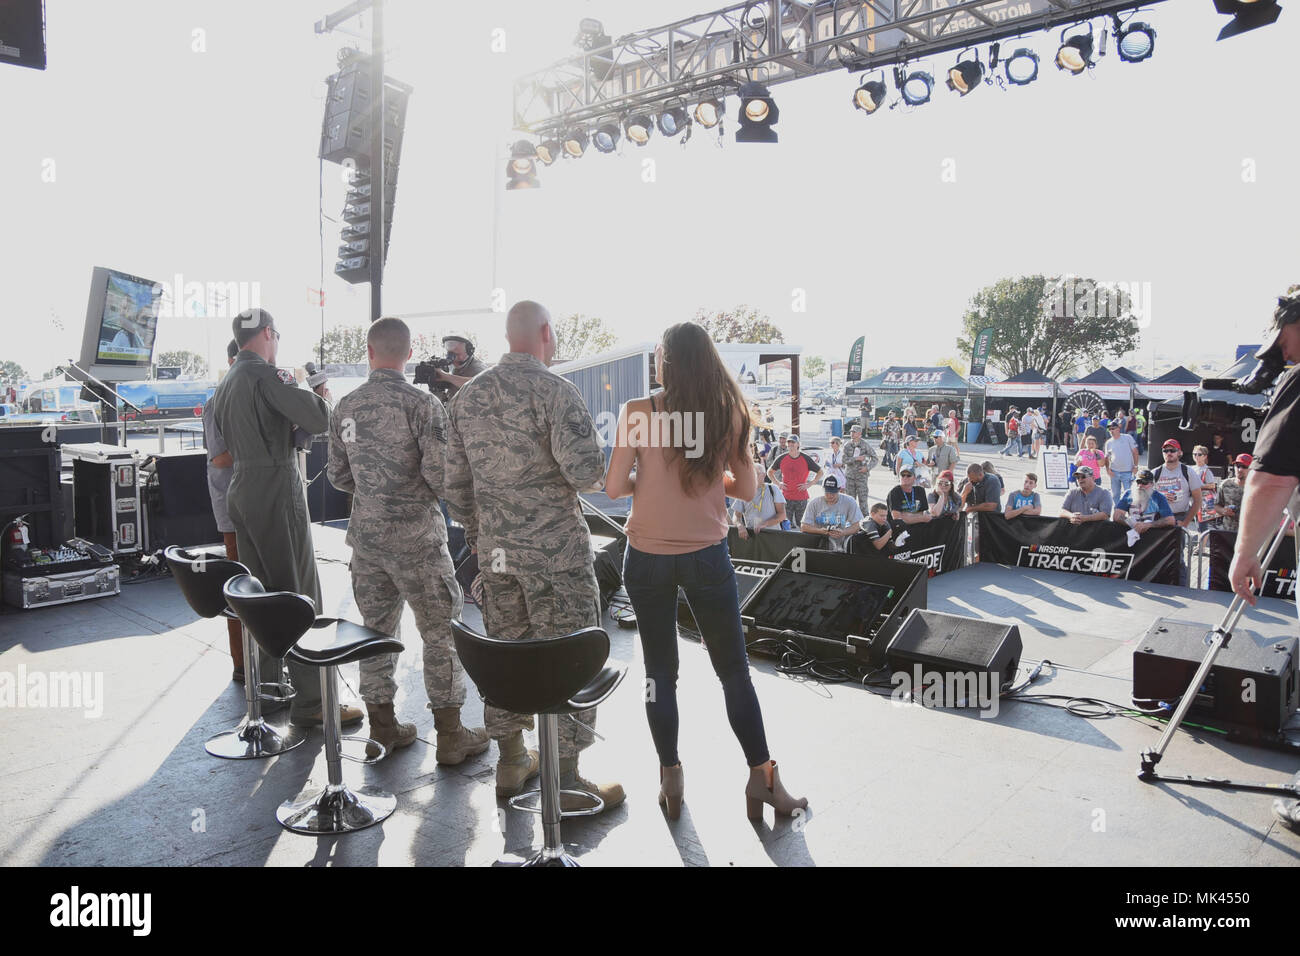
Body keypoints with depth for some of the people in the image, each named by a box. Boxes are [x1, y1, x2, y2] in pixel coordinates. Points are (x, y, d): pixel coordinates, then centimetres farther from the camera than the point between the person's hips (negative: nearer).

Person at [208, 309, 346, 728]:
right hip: (276, 490, -9)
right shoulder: (265, 375, -14)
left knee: (261, 592, 18)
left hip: (241, 491, 9)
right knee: (299, 595, -6)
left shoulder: (226, 383, 15)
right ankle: (309, 700, -3)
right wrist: (321, 396, 2)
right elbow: (318, 421, -21)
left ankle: (266, 684, 28)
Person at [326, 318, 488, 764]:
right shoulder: (422, 404, -14)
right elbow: (440, 473, -18)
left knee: (375, 627, 14)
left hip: (365, 534, 6)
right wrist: (451, 495, 4)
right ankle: (450, 734, 11)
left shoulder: (344, 407, 4)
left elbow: (337, 475, 10)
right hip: (416, 535, -5)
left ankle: (382, 727, 25)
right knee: (441, 631, 4)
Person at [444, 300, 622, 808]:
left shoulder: (467, 396, 8)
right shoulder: (555, 391, -13)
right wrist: (591, 476, 2)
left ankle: (510, 761, 29)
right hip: (555, 547, -6)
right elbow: (587, 472, -21)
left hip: (495, 547, 7)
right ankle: (565, 779, 11)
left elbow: (455, 483, 11)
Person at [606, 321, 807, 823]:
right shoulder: (728, 412, -4)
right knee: (734, 669, 13)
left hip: (648, 557, 0)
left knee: (660, 671, 13)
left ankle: (671, 779, 22)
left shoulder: (637, 411, -9)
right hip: (707, 556, 1)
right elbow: (746, 488, 1)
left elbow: (614, 486, -9)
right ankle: (762, 778, 18)